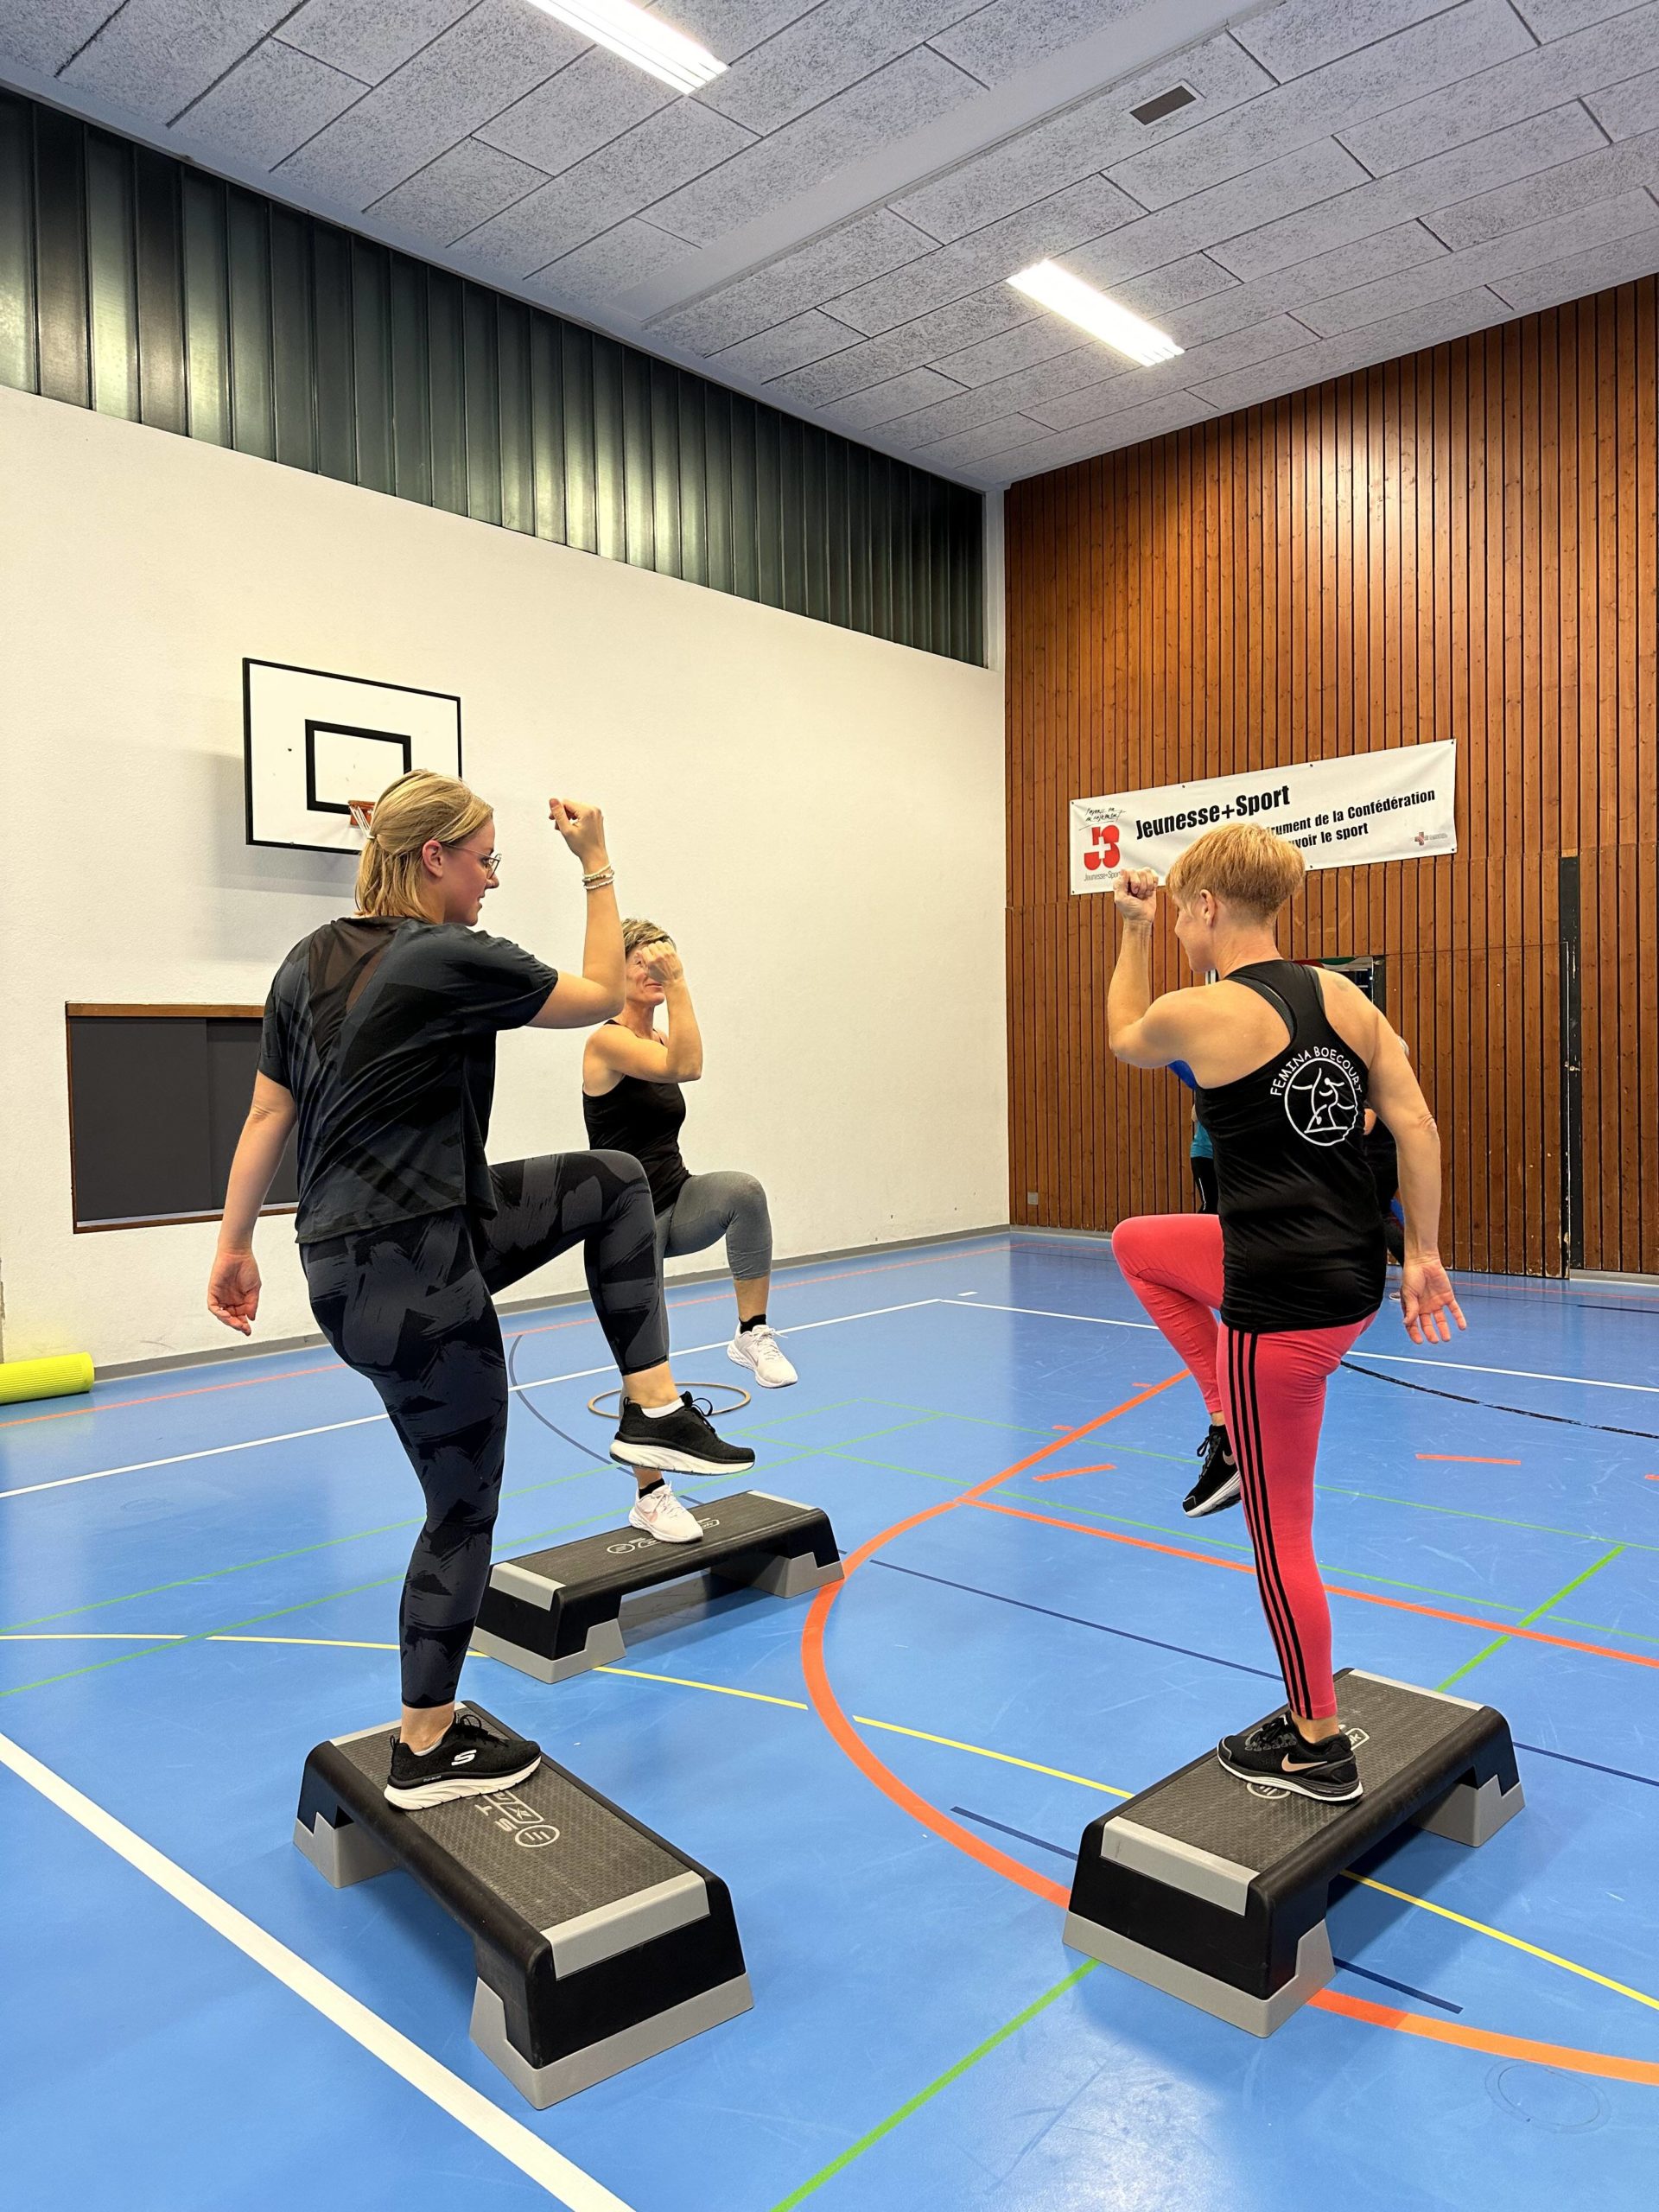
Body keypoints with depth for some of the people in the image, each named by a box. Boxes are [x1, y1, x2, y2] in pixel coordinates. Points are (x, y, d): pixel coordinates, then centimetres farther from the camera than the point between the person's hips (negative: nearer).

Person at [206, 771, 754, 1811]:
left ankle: (651, 1411, 15)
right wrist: (597, 865, 4)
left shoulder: (311, 962, 7)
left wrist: (235, 1243, 16)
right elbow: (602, 994, -4)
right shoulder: (450, 961, -17)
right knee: (464, 1510, 7)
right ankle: (428, 1749, 24)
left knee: (614, 1180, 16)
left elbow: (266, 1115, 10)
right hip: (410, 1278, -9)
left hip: (355, 1254, 9)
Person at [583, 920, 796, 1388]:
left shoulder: (660, 1041, 10)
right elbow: (687, 1068, -31)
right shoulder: (607, 1041, -15)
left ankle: (752, 1335, -23)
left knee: (744, 1191, -28)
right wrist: (677, 984, -33)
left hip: (675, 1198, 6)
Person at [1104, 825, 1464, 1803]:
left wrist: (1134, 930, 16)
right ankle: (1236, 1421, 29)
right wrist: (1423, 1256, 7)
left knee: (1280, 1532, 9)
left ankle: (1319, 1750, 26)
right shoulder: (1342, 994, 3)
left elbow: (1126, 1037, 7)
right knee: (1137, 1242, 28)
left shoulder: (1199, 1013, -16)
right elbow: (1417, 1126, 1)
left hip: (1283, 1304, -8)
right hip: (1354, 1275, 8)